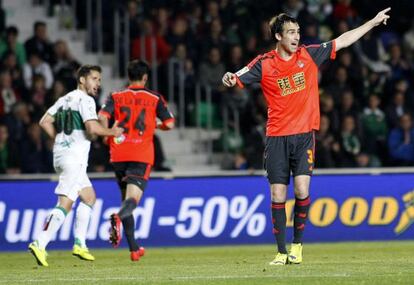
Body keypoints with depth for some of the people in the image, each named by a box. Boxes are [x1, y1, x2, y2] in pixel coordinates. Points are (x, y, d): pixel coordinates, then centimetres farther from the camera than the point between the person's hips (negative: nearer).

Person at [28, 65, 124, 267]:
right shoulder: (85, 100, -9)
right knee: (65, 204, -13)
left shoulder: (65, 99, 17)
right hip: (74, 158, -10)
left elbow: (44, 122, 13)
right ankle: (39, 244, -22)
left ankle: (79, 244, 17)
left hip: (60, 153, 10)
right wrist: (113, 132, -5)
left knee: (89, 197, 20)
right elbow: (92, 128, -21)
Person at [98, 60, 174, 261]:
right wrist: (157, 125, 23)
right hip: (141, 156, -3)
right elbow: (169, 124, 2)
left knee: (126, 198, 15)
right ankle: (118, 218, -47)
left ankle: (134, 249, 16)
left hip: (119, 155, 3)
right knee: (132, 199, -11)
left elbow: (102, 118, -9)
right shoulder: (155, 99, 5)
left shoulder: (115, 97, 7)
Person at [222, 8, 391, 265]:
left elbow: (343, 41, 10)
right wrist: (229, 78, -29)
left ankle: (297, 244, 5)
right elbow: (237, 79, -4)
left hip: (305, 134, 0)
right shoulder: (264, 64, 0)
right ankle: (282, 252, 8)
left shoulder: (309, 55, 4)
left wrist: (374, 22, 13)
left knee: (302, 190, -13)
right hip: (277, 137, 0)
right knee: (278, 196, -1)